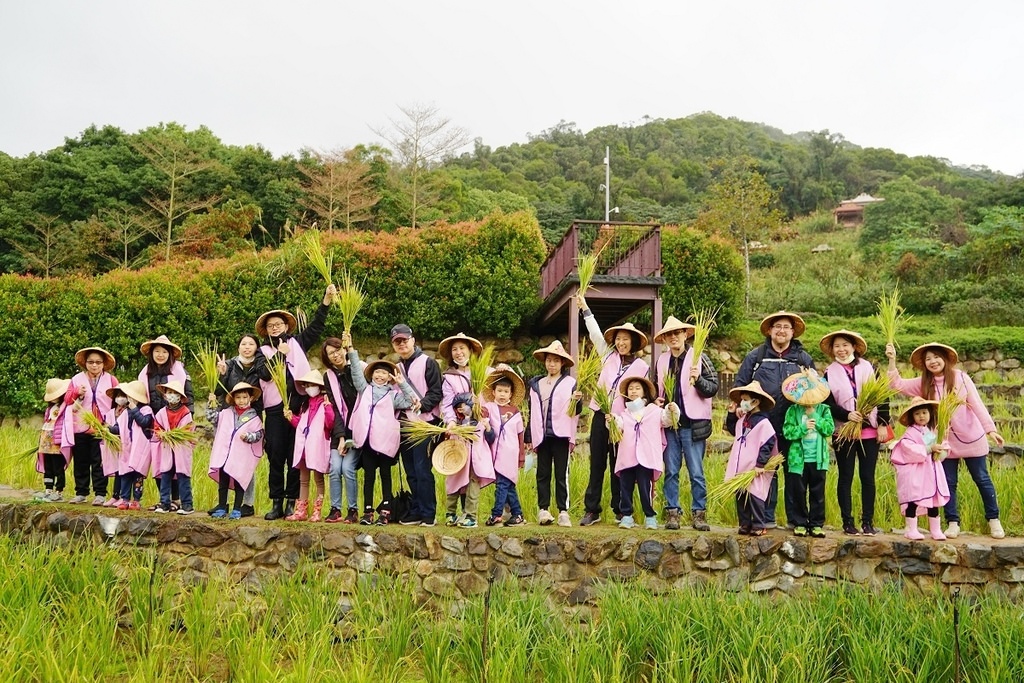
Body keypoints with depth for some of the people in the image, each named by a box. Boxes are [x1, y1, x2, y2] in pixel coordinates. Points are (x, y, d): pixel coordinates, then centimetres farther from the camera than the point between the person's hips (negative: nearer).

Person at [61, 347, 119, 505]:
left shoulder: (111, 380, 5)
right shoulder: (77, 379, 10)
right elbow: (67, 399, 4)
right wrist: (77, 393, -15)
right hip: (80, 428, 3)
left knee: (99, 462, -3)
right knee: (80, 462, 8)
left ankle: (100, 494, 2)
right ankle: (81, 493, 16)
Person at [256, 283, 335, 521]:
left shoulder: (298, 343, 15)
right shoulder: (263, 351, 13)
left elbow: (316, 326, 7)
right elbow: (265, 373, -5)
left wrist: (326, 300, -1)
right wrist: (280, 354, -5)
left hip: (299, 405, 0)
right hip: (275, 409, 1)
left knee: (295, 456, 0)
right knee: (275, 456, 1)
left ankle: (292, 502, 6)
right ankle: (276, 503, 7)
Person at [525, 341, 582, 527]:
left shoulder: (570, 383, 3)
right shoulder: (536, 384, 14)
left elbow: (575, 412, 1)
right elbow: (532, 412, 16)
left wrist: (576, 401, -21)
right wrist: (529, 437, 14)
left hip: (561, 435, -3)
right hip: (541, 435, 3)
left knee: (561, 474, -1)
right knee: (543, 474, 5)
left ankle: (563, 511, 1)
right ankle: (543, 509, 10)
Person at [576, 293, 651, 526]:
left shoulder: (642, 366, 2)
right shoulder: (609, 356, 10)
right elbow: (596, 334, 8)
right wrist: (585, 309, 6)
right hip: (600, 416, 3)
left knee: (618, 467, 4)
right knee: (596, 465, 4)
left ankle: (620, 511, 13)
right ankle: (591, 510, 7)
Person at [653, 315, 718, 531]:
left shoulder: (698, 358, -1)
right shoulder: (661, 361, 12)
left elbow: (713, 387, -4)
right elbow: (656, 390, 25)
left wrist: (698, 380, -20)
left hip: (693, 424, -4)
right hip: (669, 424, 4)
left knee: (696, 472, -1)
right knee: (670, 471, 6)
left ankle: (699, 513, 6)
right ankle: (672, 513, 11)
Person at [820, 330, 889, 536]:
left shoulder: (868, 368, 6)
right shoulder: (830, 373, 5)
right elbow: (828, 403, -1)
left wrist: (882, 423, -3)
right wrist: (847, 415, -17)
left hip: (869, 431, 1)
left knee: (868, 478, 3)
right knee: (846, 478, 3)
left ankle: (868, 522, 9)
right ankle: (848, 522, 8)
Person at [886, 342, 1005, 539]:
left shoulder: (960, 377, -7)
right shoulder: (923, 384, 0)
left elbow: (977, 404, -6)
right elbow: (897, 384, -5)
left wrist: (990, 428, -11)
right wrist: (892, 360, -15)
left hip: (971, 438, -2)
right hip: (945, 442, 2)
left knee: (982, 479, 7)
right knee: (948, 483, 7)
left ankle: (993, 519, 20)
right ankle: (953, 522, 16)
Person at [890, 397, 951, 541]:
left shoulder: (934, 431, 12)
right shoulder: (911, 432, -9)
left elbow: (944, 446, 13)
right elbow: (910, 448, -23)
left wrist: (941, 451, -10)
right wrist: (929, 449, -22)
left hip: (932, 472, 6)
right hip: (914, 473, -6)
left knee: (934, 501, 11)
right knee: (913, 501, -3)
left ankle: (935, 530, 20)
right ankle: (911, 530, 3)